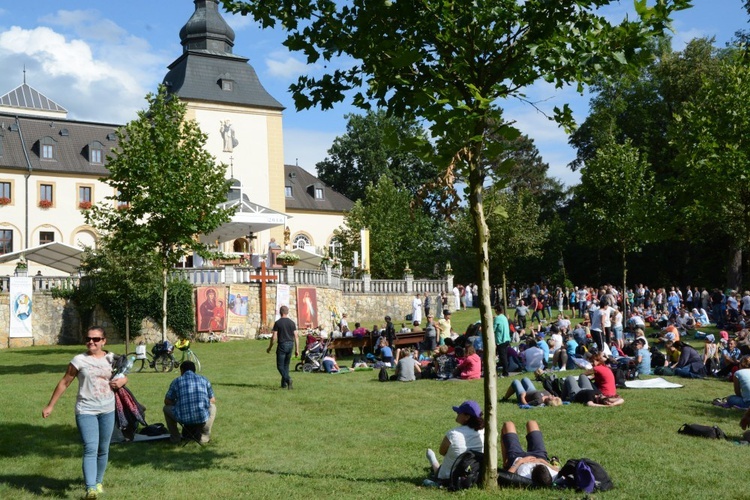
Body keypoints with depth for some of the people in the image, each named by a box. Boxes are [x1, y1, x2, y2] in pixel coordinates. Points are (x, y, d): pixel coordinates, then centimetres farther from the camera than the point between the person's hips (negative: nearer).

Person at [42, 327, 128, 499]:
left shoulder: (112, 359, 4)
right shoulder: (79, 360, -5)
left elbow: (124, 377, 18)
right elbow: (64, 383, 0)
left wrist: (122, 381, -6)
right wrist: (50, 406, 2)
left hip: (107, 410, 4)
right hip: (86, 411, -4)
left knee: (103, 450, 13)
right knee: (90, 450, -16)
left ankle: (98, 481, 31)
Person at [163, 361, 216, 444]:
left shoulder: (176, 381, 10)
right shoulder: (204, 379, 15)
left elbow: (167, 402, 17)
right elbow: (213, 400, 22)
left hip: (183, 419, 0)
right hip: (202, 418, 1)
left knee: (166, 408, 29)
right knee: (212, 407, 33)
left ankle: (175, 437, 24)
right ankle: (204, 436, 22)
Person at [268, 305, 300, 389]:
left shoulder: (277, 322, -7)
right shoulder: (292, 322, 5)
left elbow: (274, 337, -9)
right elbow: (296, 336, 2)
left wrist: (269, 348, 3)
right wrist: (297, 349, 7)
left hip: (282, 345, -5)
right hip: (290, 345, 5)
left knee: (280, 366, 0)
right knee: (286, 365, 16)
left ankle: (288, 379, -24)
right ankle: (284, 384, 18)